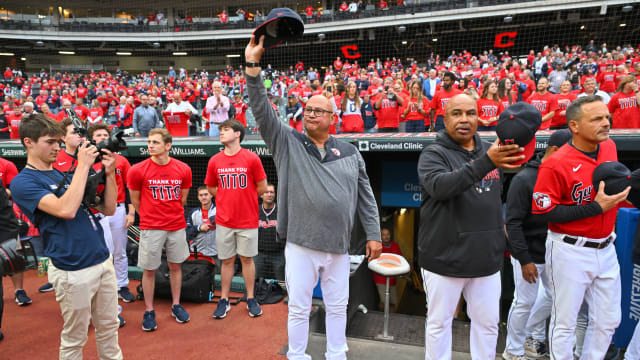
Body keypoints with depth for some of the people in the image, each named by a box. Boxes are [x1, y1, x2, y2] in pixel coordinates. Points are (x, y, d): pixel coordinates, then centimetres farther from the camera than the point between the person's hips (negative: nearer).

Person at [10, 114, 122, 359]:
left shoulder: (64, 174, 13)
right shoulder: (22, 182, -8)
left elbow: (108, 209, 9)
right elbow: (66, 209, -27)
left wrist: (109, 173, -4)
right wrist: (83, 166, -20)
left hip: (103, 260, 7)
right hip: (73, 270, -6)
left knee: (109, 328, 17)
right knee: (74, 338, 10)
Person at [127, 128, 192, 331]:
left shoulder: (183, 169, -2)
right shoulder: (138, 170, -8)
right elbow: (135, 201, 5)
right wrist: (149, 217, 12)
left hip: (177, 226, 2)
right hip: (151, 228, -2)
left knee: (175, 266, 12)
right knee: (149, 270, 6)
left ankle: (176, 305, 28)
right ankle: (149, 311, 22)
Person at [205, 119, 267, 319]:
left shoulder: (252, 158, -6)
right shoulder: (214, 161, 3)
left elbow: (262, 187, -1)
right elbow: (211, 188, 14)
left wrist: (244, 197, 3)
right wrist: (230, 198, 4)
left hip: (247, 220, -2)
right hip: (224, 220, 2)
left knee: (247, 258, 9)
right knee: (227, 260, 11)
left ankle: (251, 299, 23)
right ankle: (224, 300, 24)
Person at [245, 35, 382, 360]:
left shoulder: (349, 152, 6)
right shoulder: (286, 142, 1)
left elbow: (365, 195, 7)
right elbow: (262, 110, -11)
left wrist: (373, 235, 4)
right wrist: (253, 65, -21)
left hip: (338, 247, 2)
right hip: (300, 244, -2)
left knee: (337, 307, 17)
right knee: (298, 308, 11)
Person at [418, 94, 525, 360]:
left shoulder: (490, 150, 9)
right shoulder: (433, 154, -9)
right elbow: (440, 187, -31)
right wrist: (486, 162, -38)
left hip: (487, 257, 5)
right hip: (445, 258, -5)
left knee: (488, 322, 16)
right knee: (439, 323, 10)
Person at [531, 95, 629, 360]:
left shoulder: (609, 147, 3)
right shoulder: (556, 164, -20)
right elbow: (542, 211, -21)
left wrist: (623, 185, 1)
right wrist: (596, 207, -21)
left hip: (605, 248, 7)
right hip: (570, 251, -7)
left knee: (608, 320, 19)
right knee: (564, 322, 8)